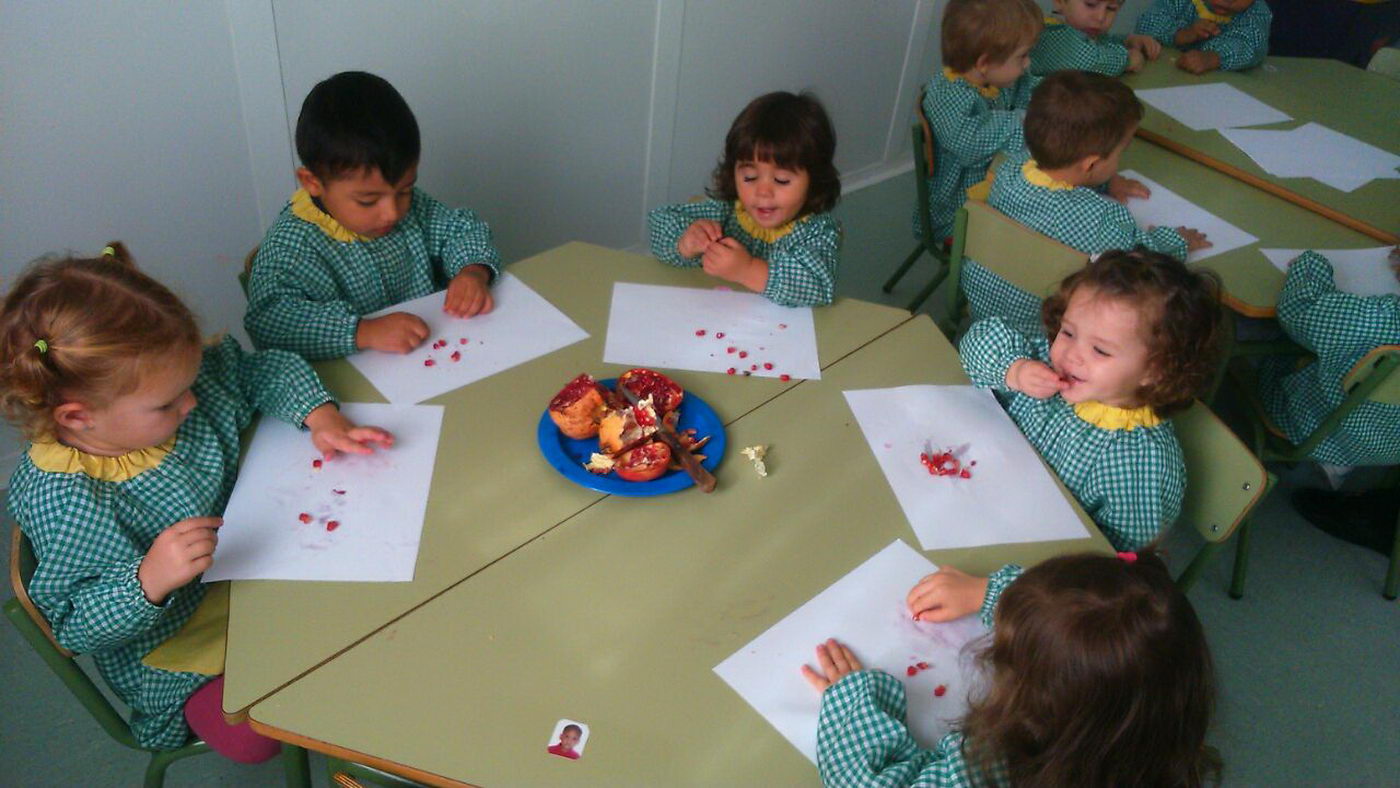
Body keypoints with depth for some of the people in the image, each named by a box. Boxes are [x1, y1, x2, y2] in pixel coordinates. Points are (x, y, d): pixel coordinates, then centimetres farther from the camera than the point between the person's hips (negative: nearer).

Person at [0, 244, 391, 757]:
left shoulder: (183, 382, -15)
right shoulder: (61, 503, -32)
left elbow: (268, 371, 2)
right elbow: (74, 628, -24)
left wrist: (319, 414, -16)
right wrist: (149, 582, -42)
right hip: (173, 645, -6)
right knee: (250, 737, -21)